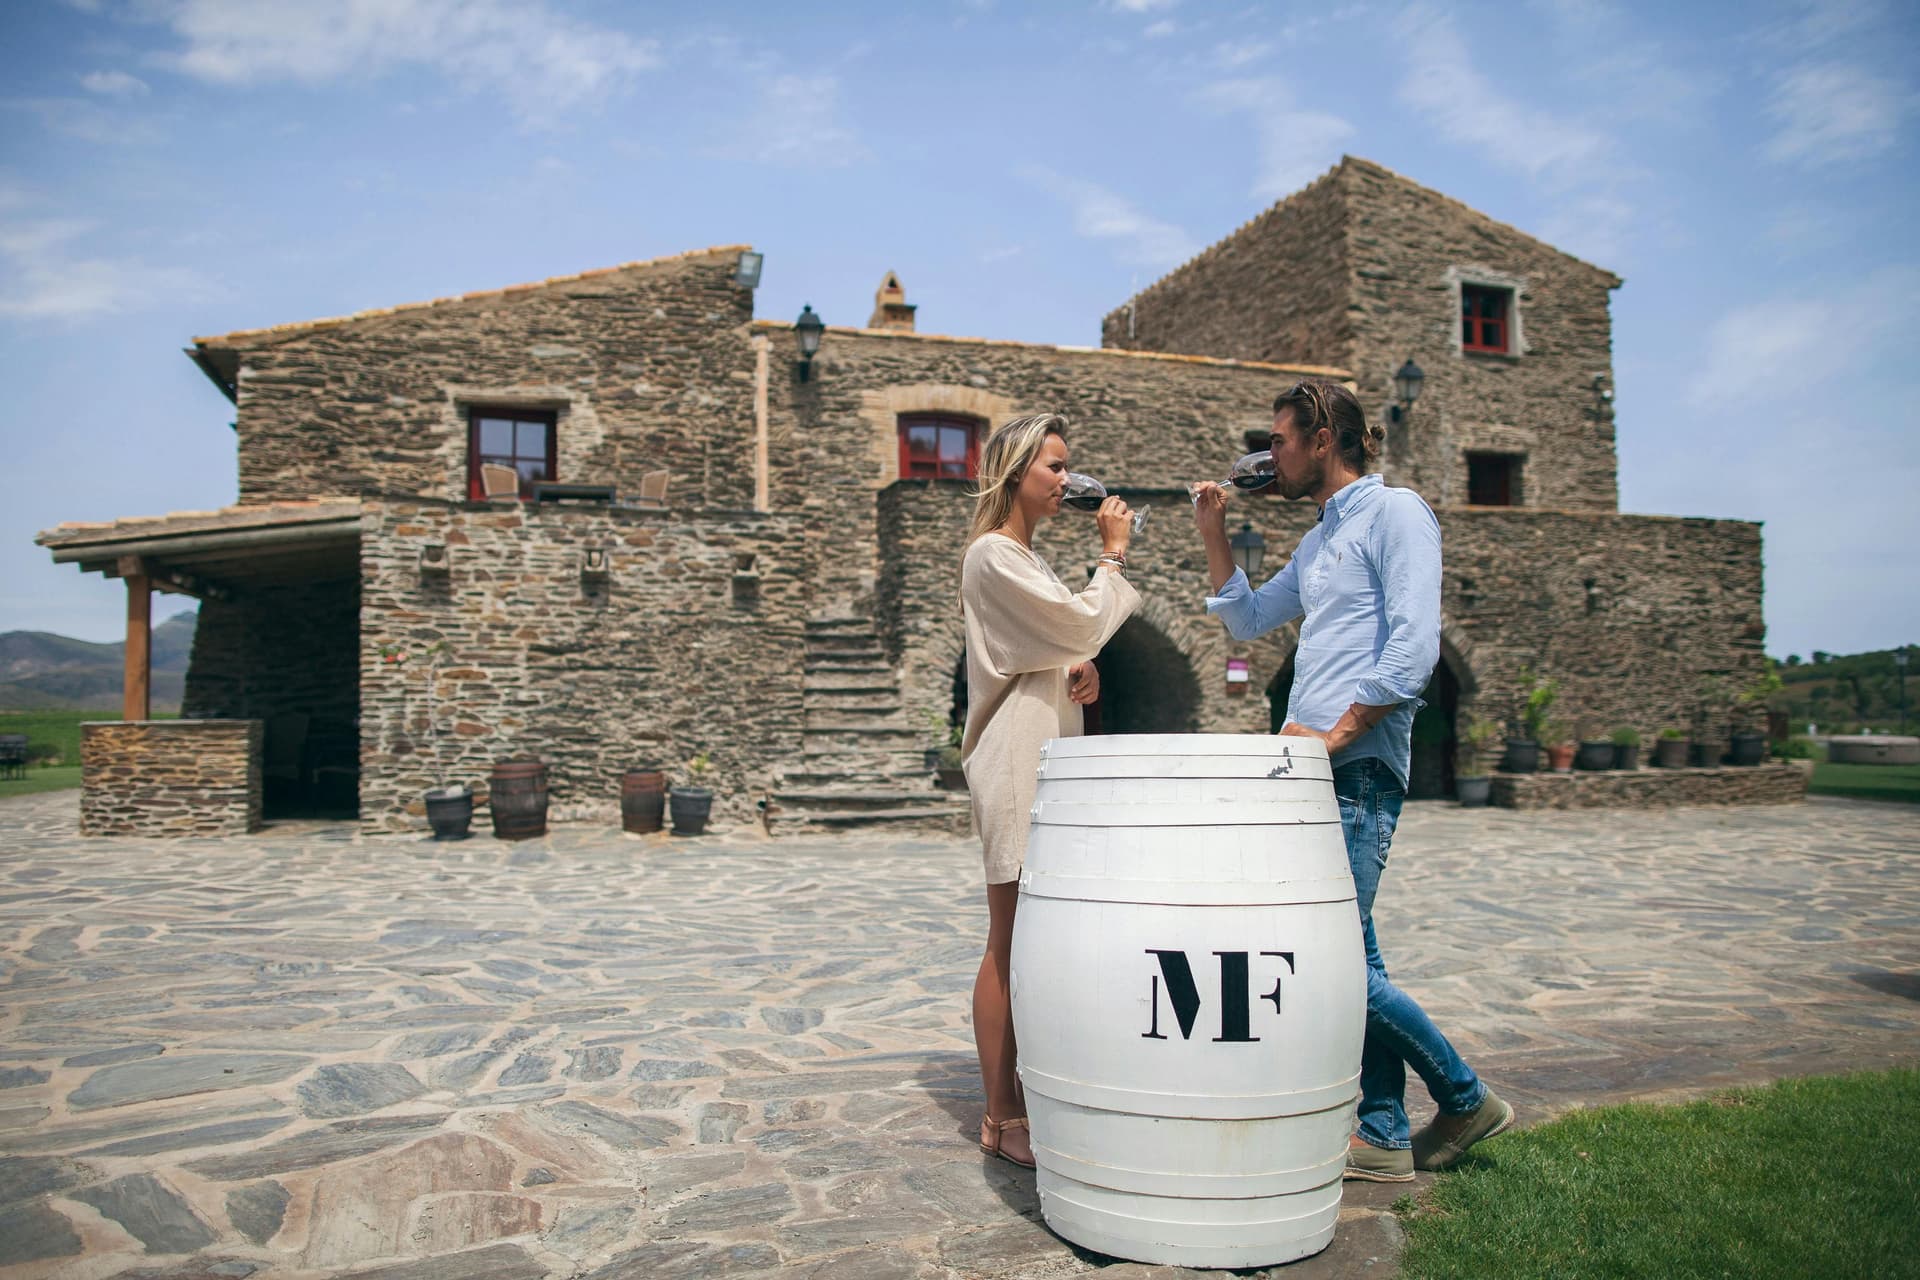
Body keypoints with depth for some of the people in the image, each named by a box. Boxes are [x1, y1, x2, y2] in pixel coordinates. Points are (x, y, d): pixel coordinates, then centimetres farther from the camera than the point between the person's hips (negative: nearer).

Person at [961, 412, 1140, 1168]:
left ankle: (1018, 1098, 21)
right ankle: (1001, 1120, 3)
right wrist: (1113, 554, -1)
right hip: (1015, 762, -10)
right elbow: (1084, 625, -14)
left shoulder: (1025, 558, 21)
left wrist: (1079, 675, 4)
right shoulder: (993, 554, -10)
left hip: (1046, 759, 10)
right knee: (1011, 943, -5)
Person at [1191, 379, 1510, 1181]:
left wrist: (1336, 732, -17)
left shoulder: (1395, 513, -5)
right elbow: (1248, 621, 30)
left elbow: (1414, 646, -16)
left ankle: (1466, 1100, 11)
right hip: (1314, 768, 9)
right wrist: (1214, 536, 20)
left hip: (1357, 768, -9)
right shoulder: (1319, 541, 21)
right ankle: (1385, 1138, 19)